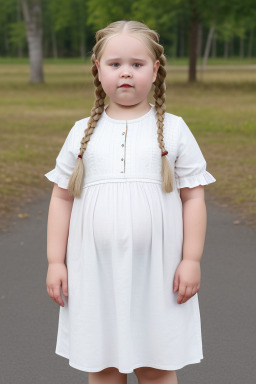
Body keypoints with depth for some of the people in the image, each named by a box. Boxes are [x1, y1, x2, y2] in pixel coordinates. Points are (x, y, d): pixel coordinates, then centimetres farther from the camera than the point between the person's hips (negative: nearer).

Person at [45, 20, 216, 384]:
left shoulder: (173, 129, 1)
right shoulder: (83, 133, 5)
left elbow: (193, 197, 1)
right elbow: (62, 197, 7)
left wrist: (192, 259, -5)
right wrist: (55, 261, 2)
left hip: (156, 272, -1)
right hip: (95, 271, 2)